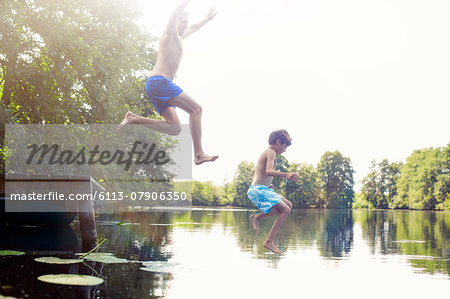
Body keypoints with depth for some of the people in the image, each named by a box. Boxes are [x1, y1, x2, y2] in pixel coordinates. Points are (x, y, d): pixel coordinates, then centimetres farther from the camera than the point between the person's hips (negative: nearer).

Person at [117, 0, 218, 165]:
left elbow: (192, 28, 49)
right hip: (159, 81, -10)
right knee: (196, 109, -15)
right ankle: (199, 154, -21)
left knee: (175, 128, -1)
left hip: (155, 86, 10)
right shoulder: (170, 33, 5)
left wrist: (207, 19, 58)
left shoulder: (178, 37, 30)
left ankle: (133, 119, -4)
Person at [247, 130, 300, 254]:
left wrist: (268, 185, 26)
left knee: (288, 205, 13)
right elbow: (269, 171, -26)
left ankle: (257, 217, 11)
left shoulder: (266, 153, 21)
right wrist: (286, 175, -36)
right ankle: (269, 241, -15)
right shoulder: (271, 153, -9)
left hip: (256, 189, 10)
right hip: (259, 190, -10)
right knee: (285, 210, -14)